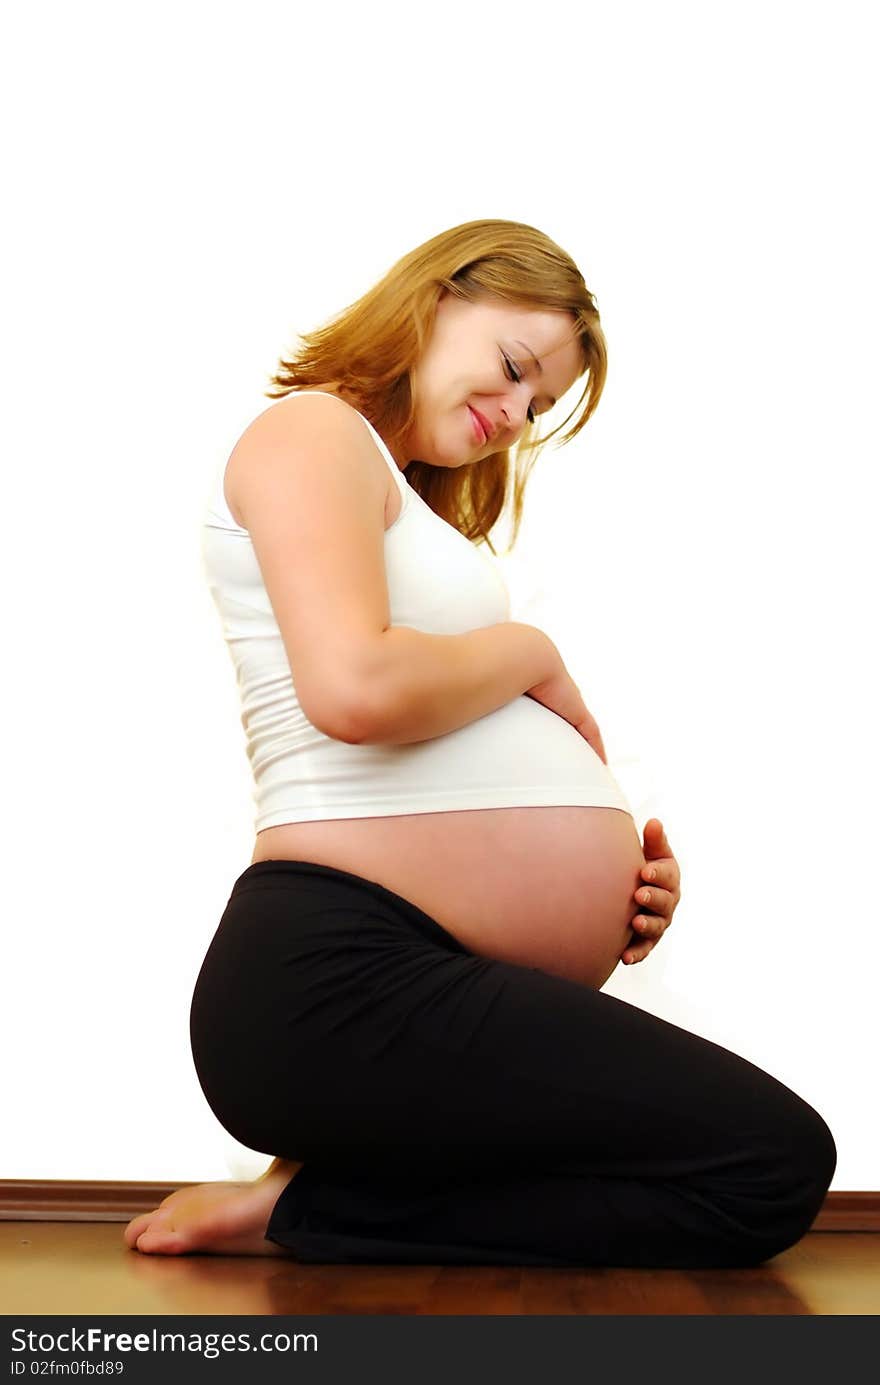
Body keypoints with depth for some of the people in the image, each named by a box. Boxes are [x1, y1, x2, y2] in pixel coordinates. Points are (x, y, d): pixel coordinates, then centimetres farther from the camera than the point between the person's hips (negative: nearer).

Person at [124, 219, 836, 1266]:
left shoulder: (409, 503, 29)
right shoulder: (311, 430, 0)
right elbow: (355, 689, -20)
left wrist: (612, 886, 4)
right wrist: (530, 654, -1)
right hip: (337, 979, -10)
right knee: (779, 1161, -13)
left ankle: (310, 1200, 3)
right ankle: (302, 1211, -7)